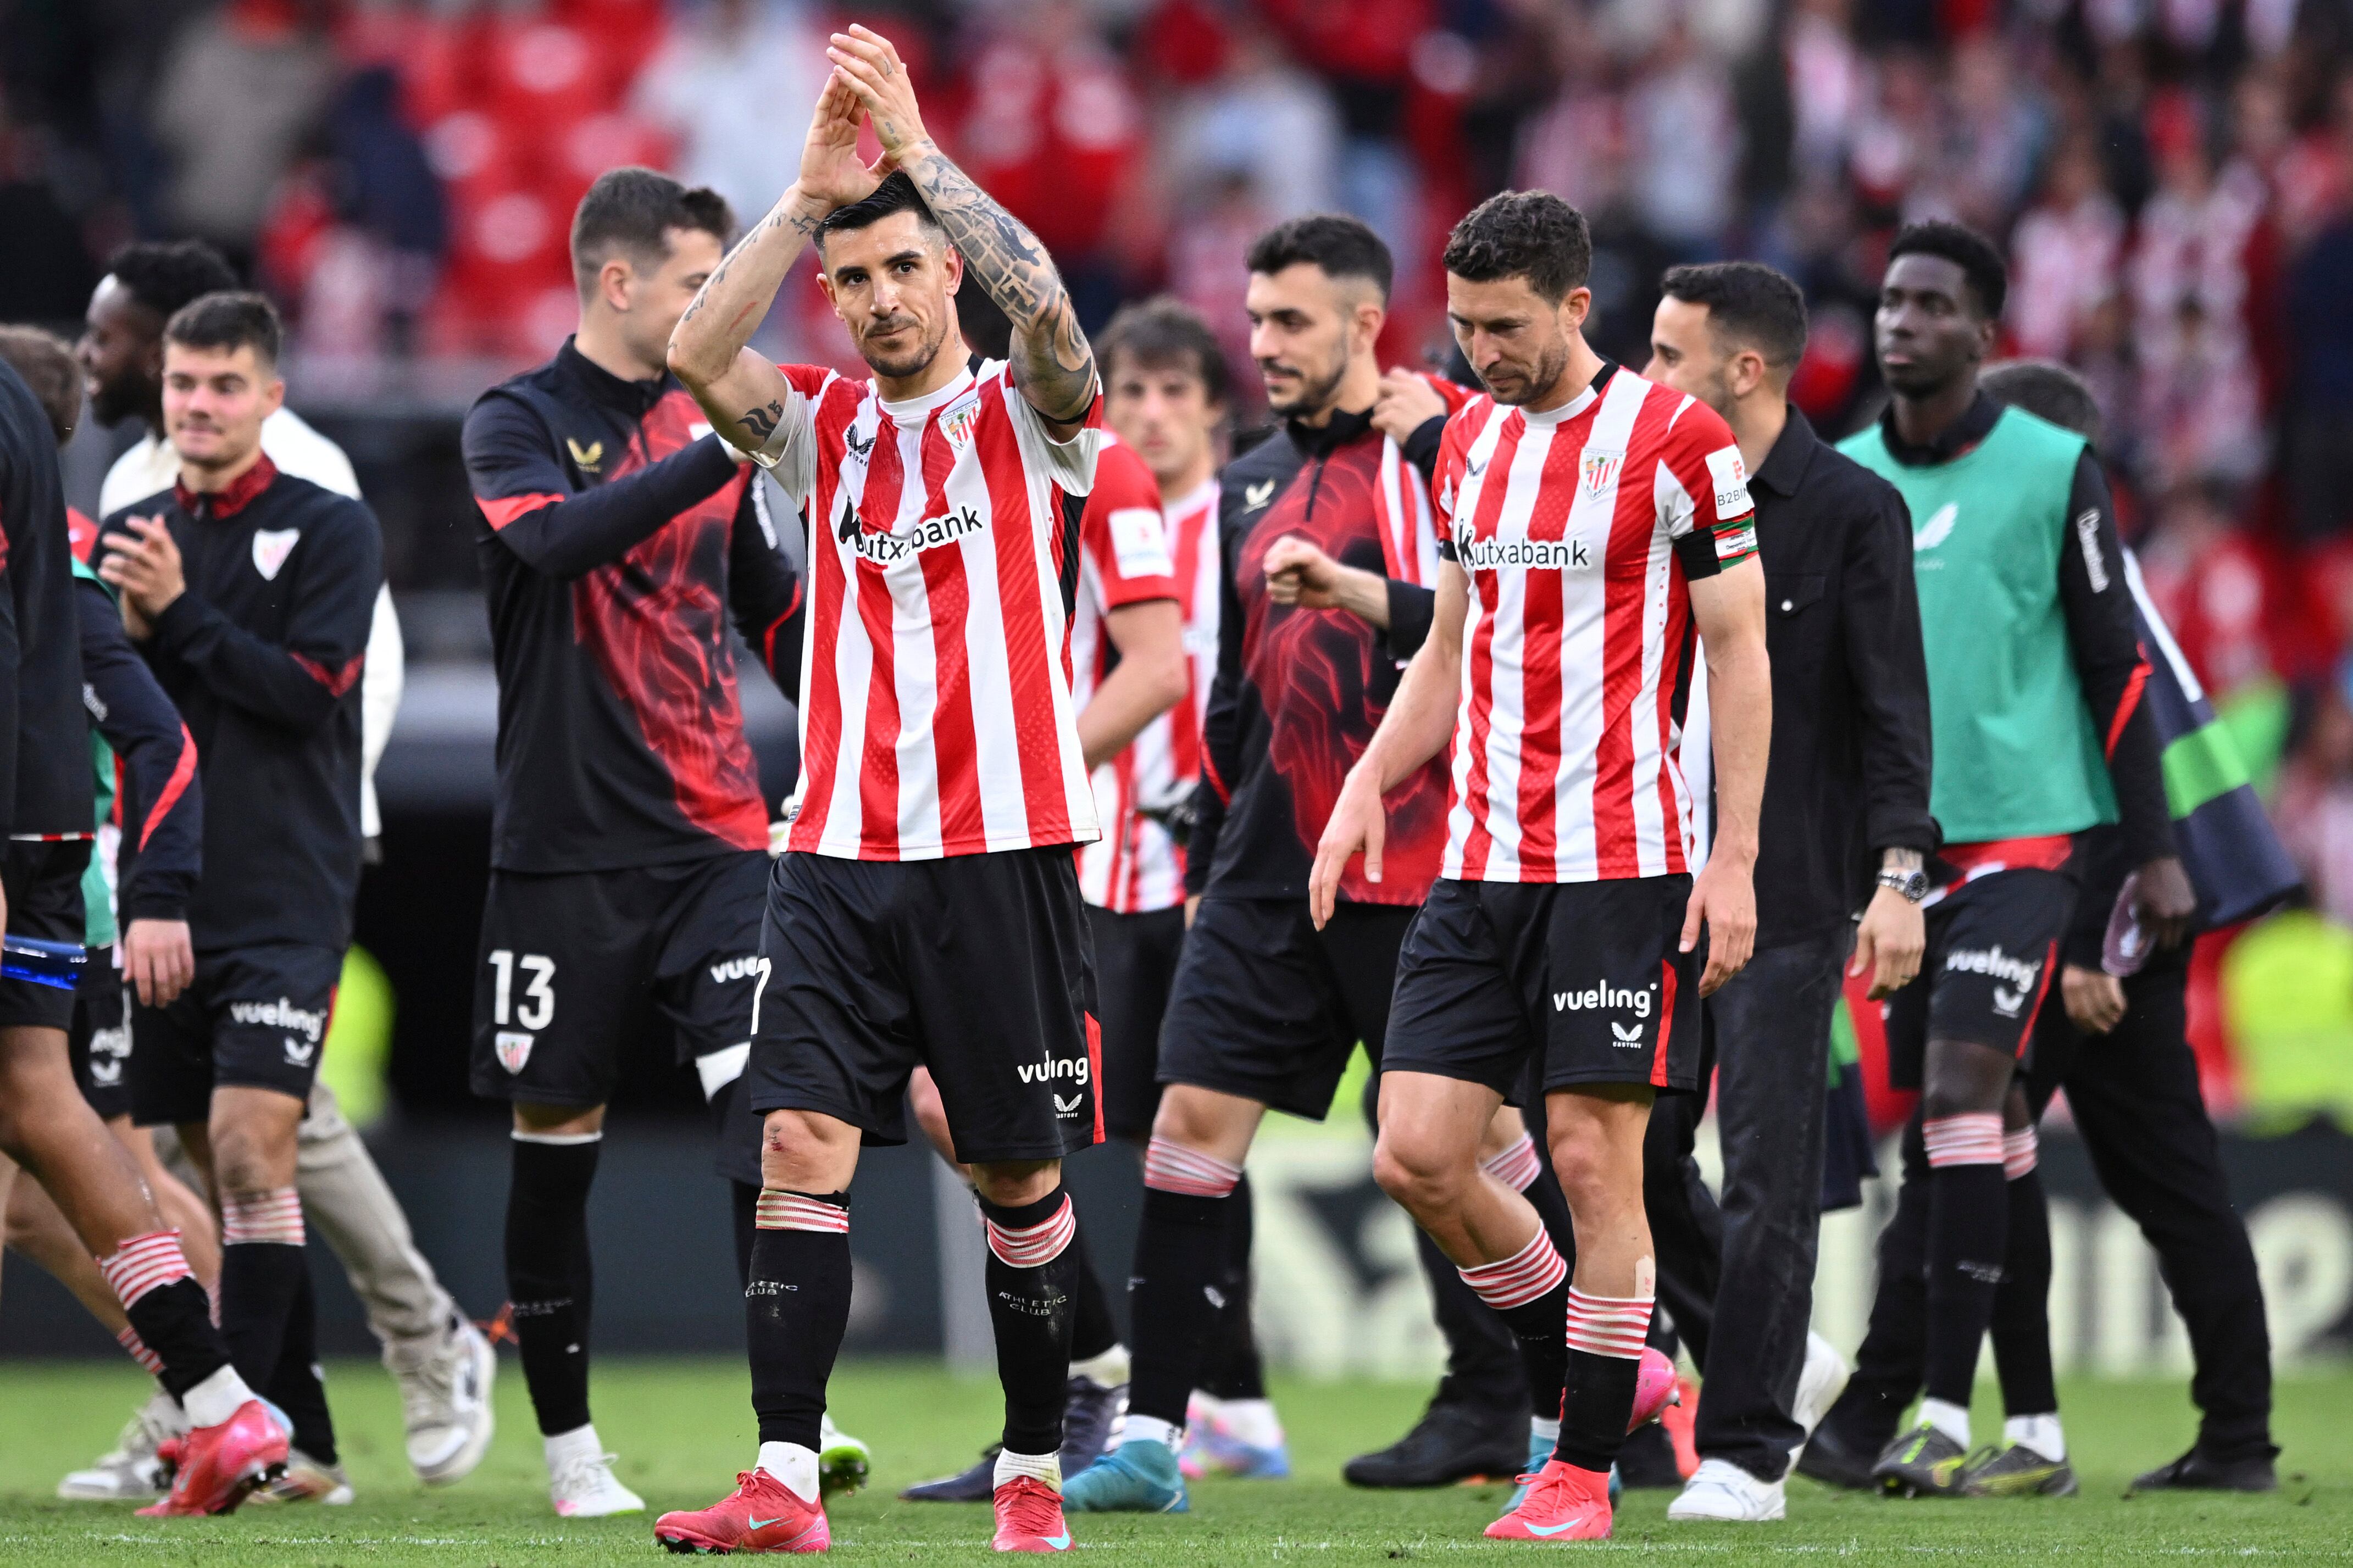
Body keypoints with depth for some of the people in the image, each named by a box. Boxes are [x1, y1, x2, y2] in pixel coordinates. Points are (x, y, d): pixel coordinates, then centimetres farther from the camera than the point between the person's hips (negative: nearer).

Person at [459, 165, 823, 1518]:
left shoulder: (705, 423, 13)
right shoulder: (520, 424, -2)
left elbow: (771, 607, 23)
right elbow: (561, 539, -24)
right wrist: (720, 449, -29)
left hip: (717, 835, 3)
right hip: (566, 848, -3)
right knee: (556, 1140, 4)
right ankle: (571, 1445, 17)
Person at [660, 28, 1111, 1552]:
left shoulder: (1028, 417, 3)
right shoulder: (821, 425, 11)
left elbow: (1046, 305, -18)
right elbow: (698, 350, -7)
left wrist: (918, 147, -18)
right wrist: (811, 191, -12)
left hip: (1003, 847, -2)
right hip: (838, 853, 2)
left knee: (1019, 1171, 4)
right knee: (803, 1144, -10)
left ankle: (1035, 1470, 17)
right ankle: (784, 1483, -14)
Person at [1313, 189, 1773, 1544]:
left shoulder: (1677, 440, -6)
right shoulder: (1470, 441, 13)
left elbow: (1740, 654, -5)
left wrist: (1734, 861, -10)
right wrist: (1371, 782, 7)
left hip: (1625, 861, -6)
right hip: (1480, 864, 6)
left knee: (1594, 1153, -6)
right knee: (1419, 1156, -1)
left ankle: (1586, 1464, 5)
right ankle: (1609, 1372, 19)